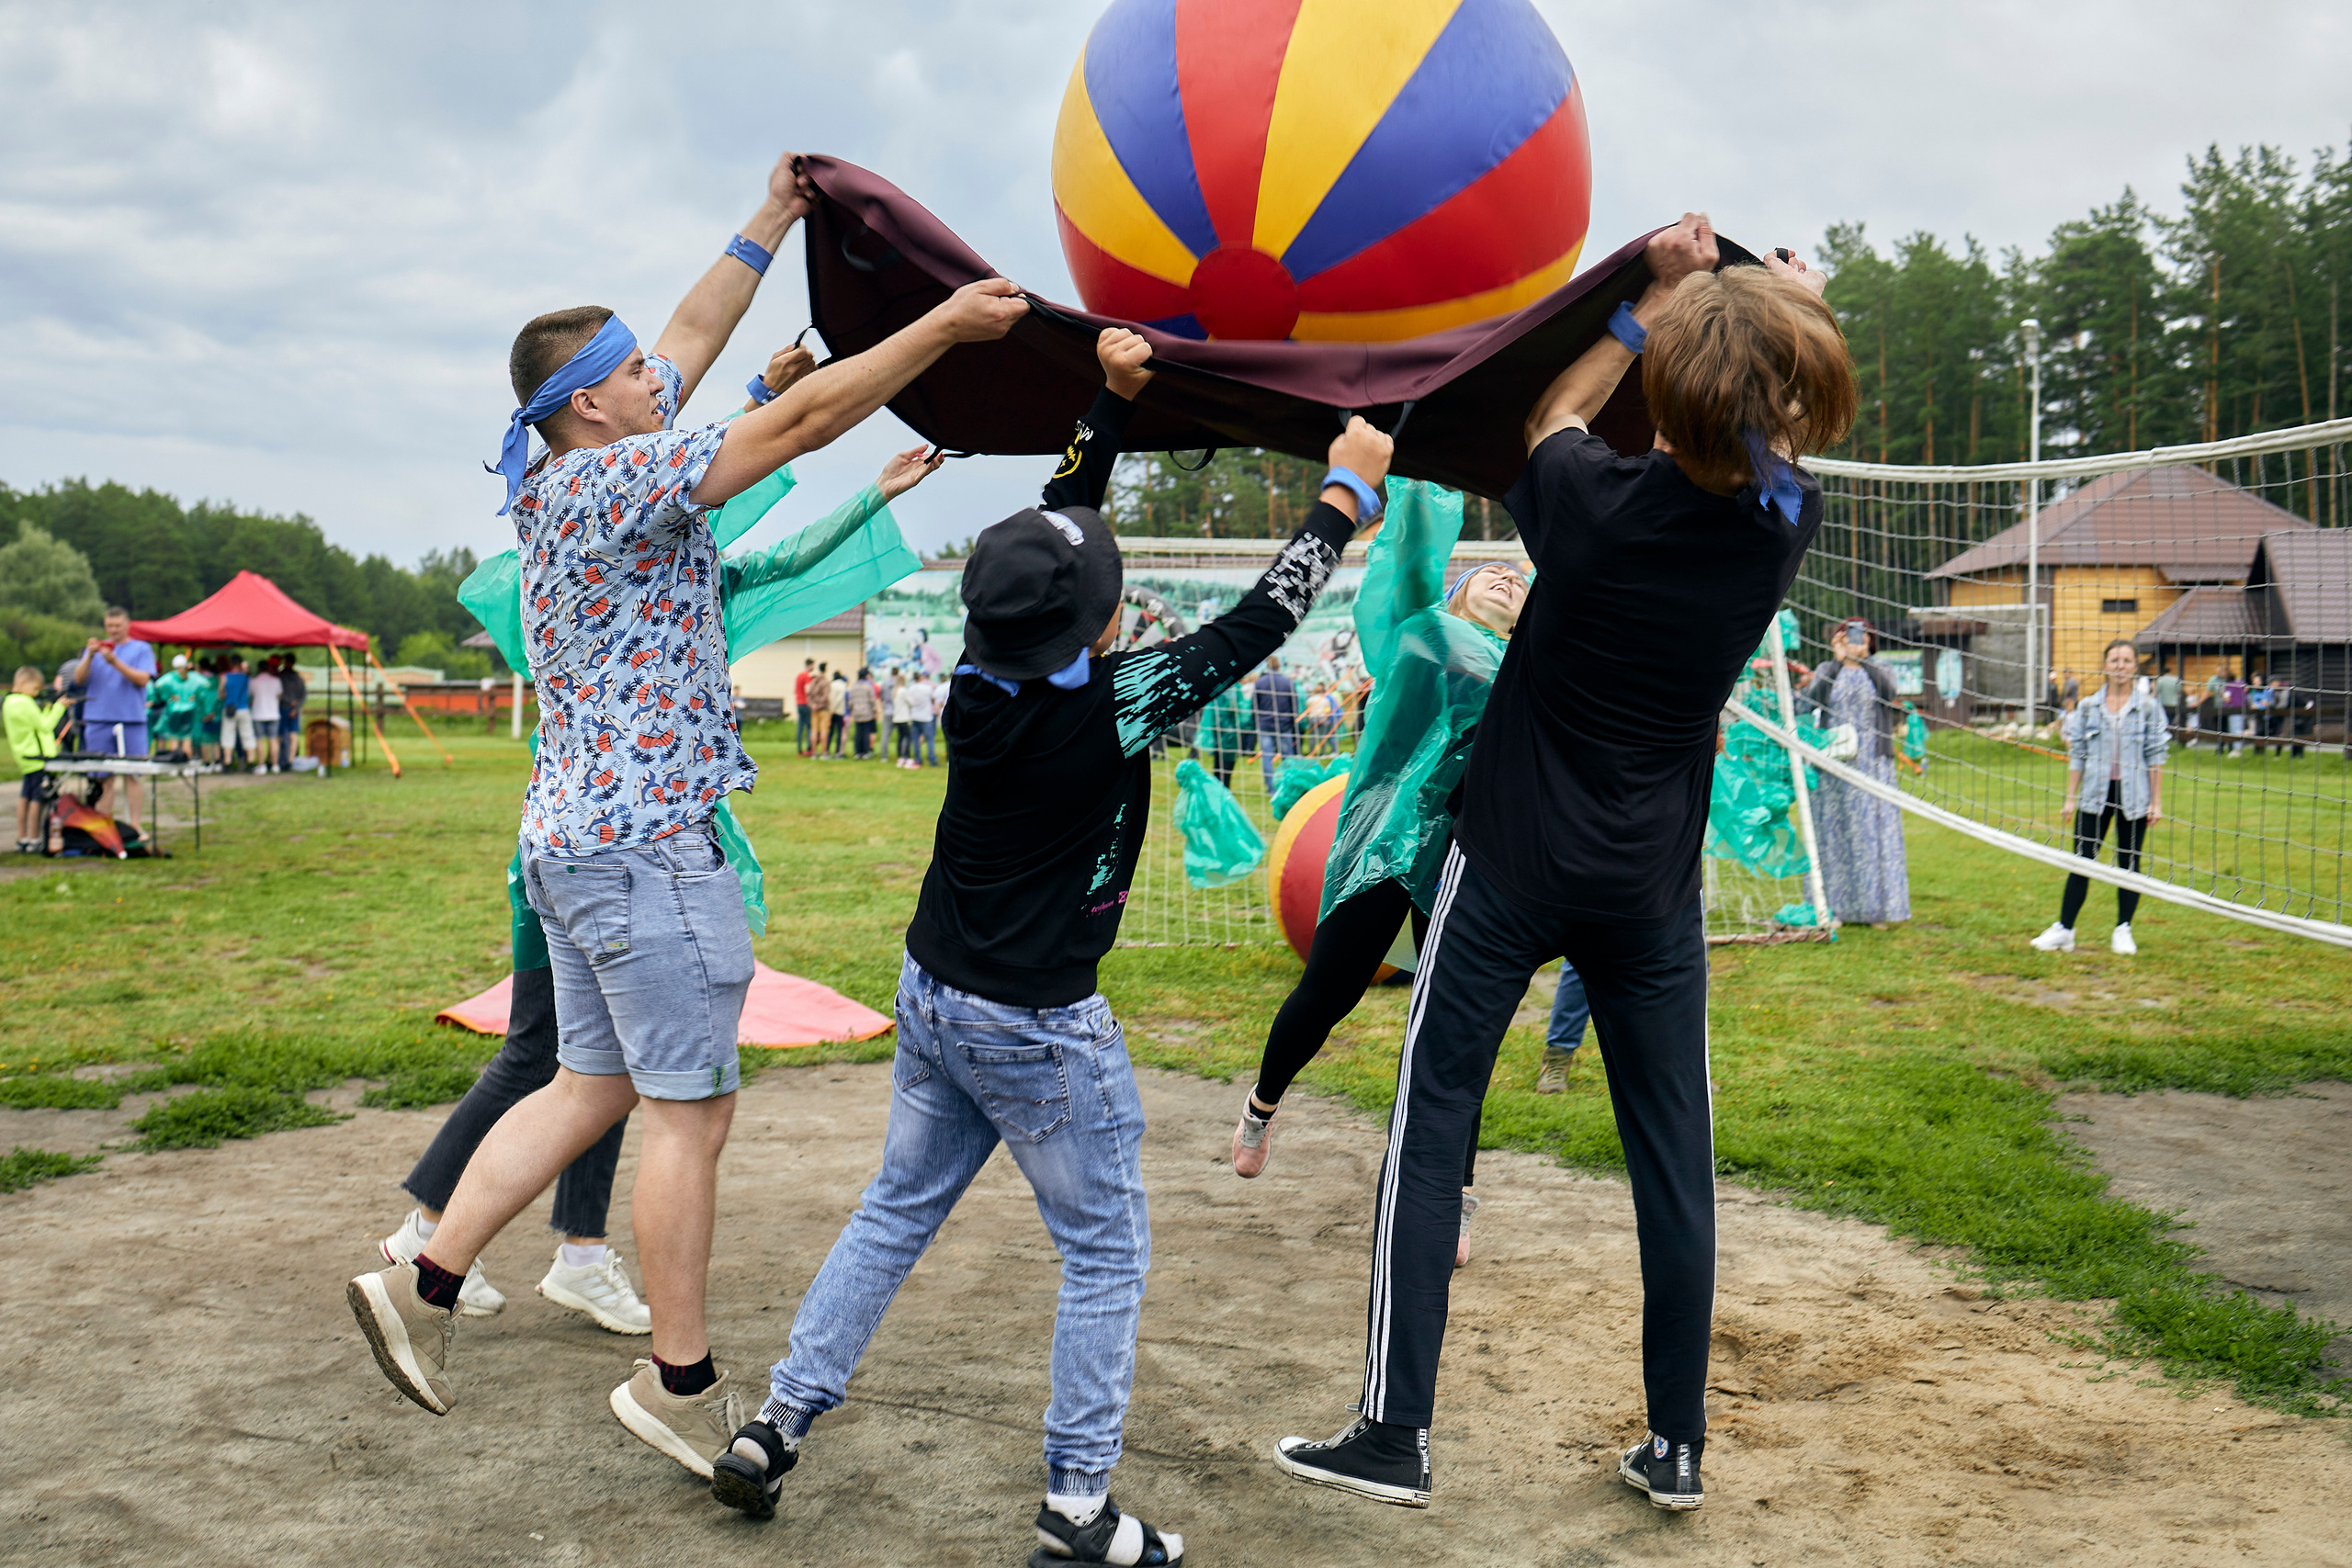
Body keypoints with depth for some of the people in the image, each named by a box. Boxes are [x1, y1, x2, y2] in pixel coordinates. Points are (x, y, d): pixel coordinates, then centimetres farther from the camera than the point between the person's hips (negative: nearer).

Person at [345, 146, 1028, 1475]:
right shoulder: (615, 483, -16)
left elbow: (695, 338, 22)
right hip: (644, 841, -10)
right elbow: (803, 419, -20)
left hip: (581, 835, 10)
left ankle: (427, 1284, 19)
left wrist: (772, 225, 28)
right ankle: (683, 1384, 8)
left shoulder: (569, 481, 12)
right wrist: (944, 324, -15)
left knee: (593, 1086, 16)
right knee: (690, 1110, -2)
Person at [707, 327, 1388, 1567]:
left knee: (896, 1213, 20)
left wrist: (1111, 398, 7)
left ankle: (773, 1428, 24)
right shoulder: (1112, 707, -22)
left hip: (932, 994, 7)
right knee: (1105, 1252, 8)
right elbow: (1250, 630, -14)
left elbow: (1056, 521, 5)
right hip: (1038, 1028, -7)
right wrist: (1344, 494, -5)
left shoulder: (983, 673, -6)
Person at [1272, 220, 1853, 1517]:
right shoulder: (1785, 526, -10)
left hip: (1511, 864, -3)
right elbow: (1770, 455, 16)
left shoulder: (1598, 506, -17)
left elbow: (1547, 416, 7)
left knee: (1429, 1130, 4)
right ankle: (1677, 1445, 19)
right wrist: (1787, 313, 22)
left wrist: (1659, 300, 13)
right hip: (1652, 886, 3)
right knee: (1672, 1153, 10)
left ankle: (1396, 1435, 7)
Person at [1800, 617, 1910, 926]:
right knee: (1834, 831, -1)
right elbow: (1812, 699, -10)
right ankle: (1836, 906, 5)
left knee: (1873, 829, -4)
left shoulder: (1880, 672, 10)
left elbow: (1889, 688, -13)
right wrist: (1838, 660, -15)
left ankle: (1876, 907, 0)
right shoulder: (1827, 671, 10)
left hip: (1872, 764, 0)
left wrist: (1862, 657, -19)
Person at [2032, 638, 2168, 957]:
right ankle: (2064, 930, 6)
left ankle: (2123, 931, 16)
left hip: (2134, 795, -1)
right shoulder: (2089, 707, 6)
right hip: (2096, 794, 1)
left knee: (2128, 863, 5)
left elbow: (2156, 757, 1)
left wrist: (2157, 802, -2)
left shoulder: (2148, 707, 1)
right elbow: (2077, 755, 9)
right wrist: (2071, 797, 5)